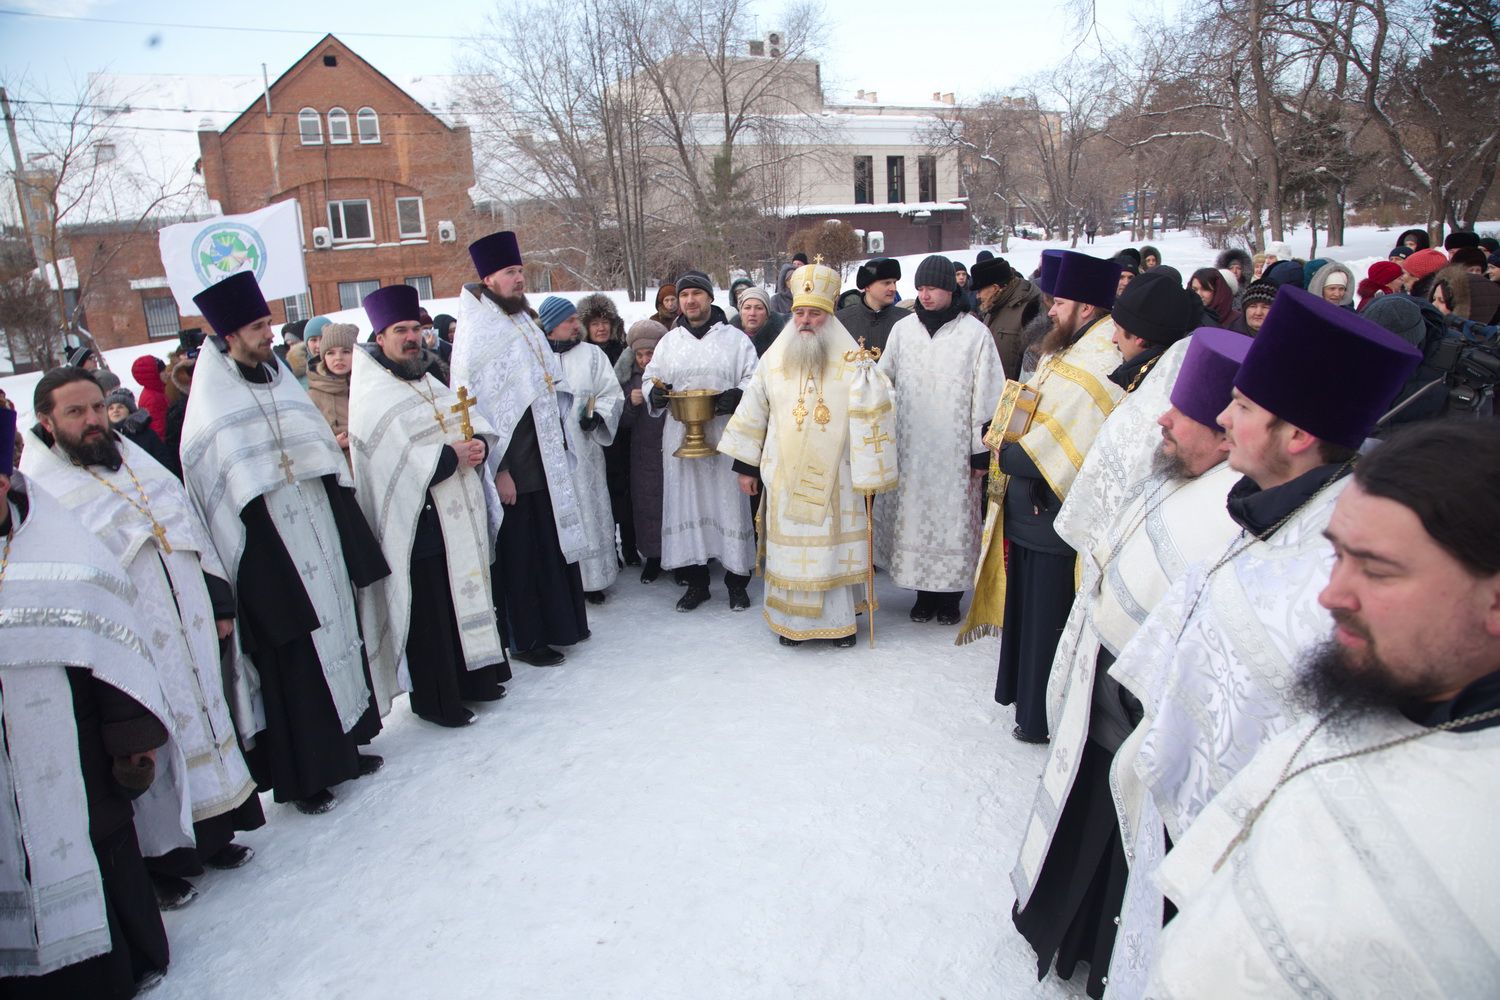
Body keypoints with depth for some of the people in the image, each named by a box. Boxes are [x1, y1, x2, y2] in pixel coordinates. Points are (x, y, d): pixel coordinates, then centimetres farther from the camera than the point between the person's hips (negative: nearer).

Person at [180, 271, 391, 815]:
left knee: (339, 638, 13)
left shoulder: (279, 380, 10)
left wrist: (352, 540, 10)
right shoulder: (212, 415, -9)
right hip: (270, 559, -7)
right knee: (293, 662, 1)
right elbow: (222, 503, -12)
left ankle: (342, 745, 29)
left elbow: (325, 461, 12)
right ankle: (303, 775, 14)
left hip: (321, 544, 7)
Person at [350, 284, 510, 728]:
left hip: (460, 517, 8)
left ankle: (473, 678, 29)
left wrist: (479, 443, -10)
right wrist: (453, 454, -18)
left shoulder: (430, 384, 17)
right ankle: (435, 700, 13)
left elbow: (478, 423, 11)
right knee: (429, 612, 0)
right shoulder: (371, 398, -9)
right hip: (417, 524, -8)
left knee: (468, 596, 14)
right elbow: (403, 462, -21)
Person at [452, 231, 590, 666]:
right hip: (510, 465, -8)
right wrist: (497, 468, -19)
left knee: (554, 543, 15)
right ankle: (525, 638, 14)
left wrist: (559, 443, 15)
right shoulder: (476, 333, -12)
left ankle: (559, 622, 30)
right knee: (518, 553, 1)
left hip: (546, 460, 8)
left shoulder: (525, 321, 13)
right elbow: (474, 406, -16)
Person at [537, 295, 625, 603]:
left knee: (587, 511, 5)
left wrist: (598, 417, -13)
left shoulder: (591, 354, 7)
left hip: (582, 448, 1)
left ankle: (591, 578, 15)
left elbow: (612, 393, 3)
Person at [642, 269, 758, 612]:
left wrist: (737, 396, -18)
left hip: (725, 437, -3)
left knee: (729, 503, -1)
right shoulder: (669, 342, 14)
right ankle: (696, 582, 15)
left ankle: (737, 581, 11)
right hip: (680, 438, 3)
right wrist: (655, 394, -7)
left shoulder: (736, 339, 6)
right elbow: (649, 380, 17)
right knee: (686, 504, 4)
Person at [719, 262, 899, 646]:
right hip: (785, 476, 2)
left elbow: (874, 408, -10)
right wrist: (746, 466, 9)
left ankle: (840, 619, 22)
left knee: (836, 546, 6)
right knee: (790, 546, 8)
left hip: (835, 477, -2)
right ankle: (792, 620, 22)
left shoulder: (850, 360, -5)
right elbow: (753, 411, 8)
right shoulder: (775, 358, 4)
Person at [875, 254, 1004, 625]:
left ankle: (949, 597, 16)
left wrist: (980, 450, -4)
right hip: (910, 448, 3)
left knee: (953, 518, 3)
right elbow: (882, 378, 16)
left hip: (954, 448, -2)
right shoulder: (902, 329, 6)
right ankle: (924, 593, 20)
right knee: (914, 516, 6)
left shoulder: (975, 333, -3)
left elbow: (985, 395, -2)